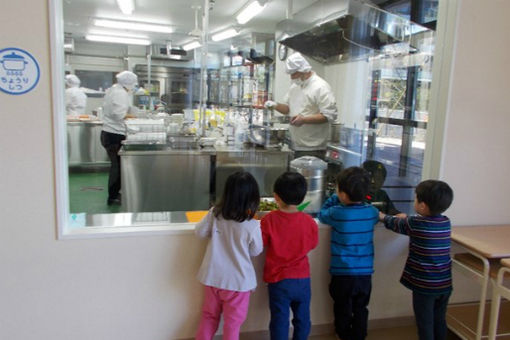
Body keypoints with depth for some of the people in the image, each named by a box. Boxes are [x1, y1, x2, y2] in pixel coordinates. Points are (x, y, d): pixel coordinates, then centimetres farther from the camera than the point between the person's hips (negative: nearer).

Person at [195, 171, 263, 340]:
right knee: (232, 322, 14)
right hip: (238, 280, -3)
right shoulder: (252, 226, -21)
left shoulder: (215, 213, -12)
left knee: (209, 316, 23)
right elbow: (255, 251, -5)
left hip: (212, 276, 4)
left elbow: (200, 232, 3)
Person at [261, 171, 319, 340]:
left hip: (278, 280, -2)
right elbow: (312, 244, 4)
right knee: (302, 319, 18)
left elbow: (260, 245, -6)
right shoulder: (309, 221, -10)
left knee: (280, 320, 9)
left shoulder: (268, 220, -16)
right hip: (303, 279, 2)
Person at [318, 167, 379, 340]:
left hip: (342, 273, -3)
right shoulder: (372, 212, -5)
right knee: (360, 310, 19)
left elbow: (321, 214, 2)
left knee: (343, 311, 16)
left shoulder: (336, 213, -17)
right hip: (365, 272, 3)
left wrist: (334, 198, 5)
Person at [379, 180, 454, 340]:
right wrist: (407, 218, 30)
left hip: (424, 286, -5)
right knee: (439, 321, 19)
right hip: (444, 284, 6)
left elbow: (396, 224, 4)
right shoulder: (446, 223, 0)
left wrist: (383, 216, 23)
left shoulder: (414, 223, -16)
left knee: (425, 325, 6)